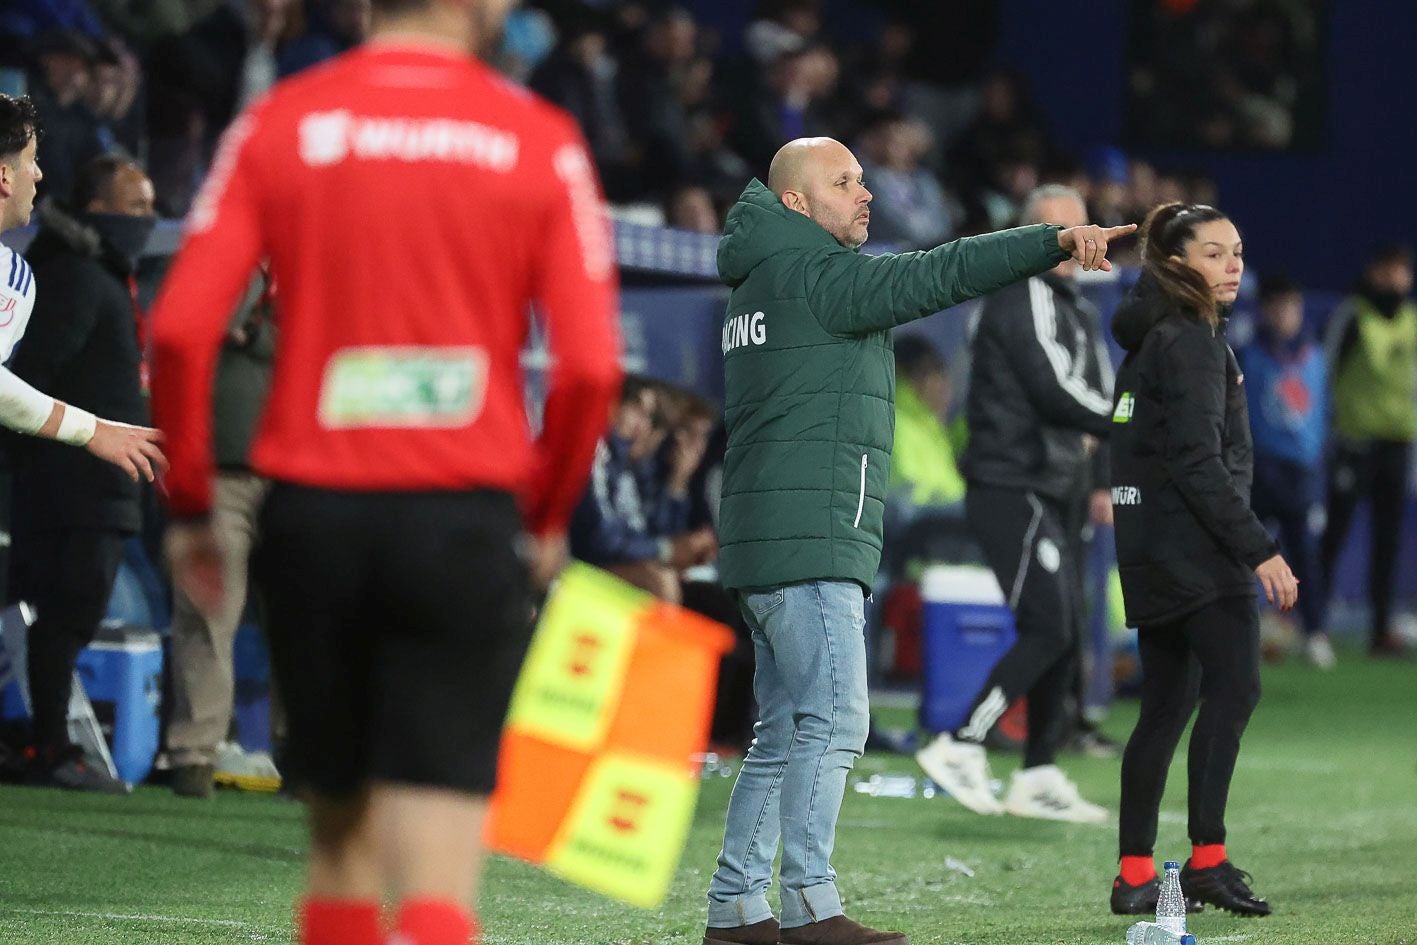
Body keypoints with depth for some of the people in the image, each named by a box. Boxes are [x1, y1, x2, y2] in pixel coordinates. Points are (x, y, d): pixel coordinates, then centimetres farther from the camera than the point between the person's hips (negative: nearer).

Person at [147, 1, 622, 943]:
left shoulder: (277, 124, 4)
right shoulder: (541, 141, 1)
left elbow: (180, 330, -4)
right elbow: (591, 366, -5)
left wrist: (190, 506, 7)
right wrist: (548, 515, 10)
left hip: (312, 512, 2)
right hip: (466, 520, -2)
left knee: (341, 834, 17)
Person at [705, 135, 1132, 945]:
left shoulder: (765, 281, 21)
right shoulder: (811, 274, -10)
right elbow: (932, 277, -20)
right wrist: (1054, 242, -26)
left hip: (773, 543, 10)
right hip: (809, 541, -10)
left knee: (786, 732, 11)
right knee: (834, 720, -12)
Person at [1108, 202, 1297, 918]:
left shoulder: (1152, 340, 19)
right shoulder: (1191, 342, -11)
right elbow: (1198, 462, -19)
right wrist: (1259, 550, -21)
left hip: (1152, 554, 10)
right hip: (1197, 551, -10)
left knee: (1167, 707, 11)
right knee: (1234, 689, -18)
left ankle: (1135, 877, 11)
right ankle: (1207, 859, -27)